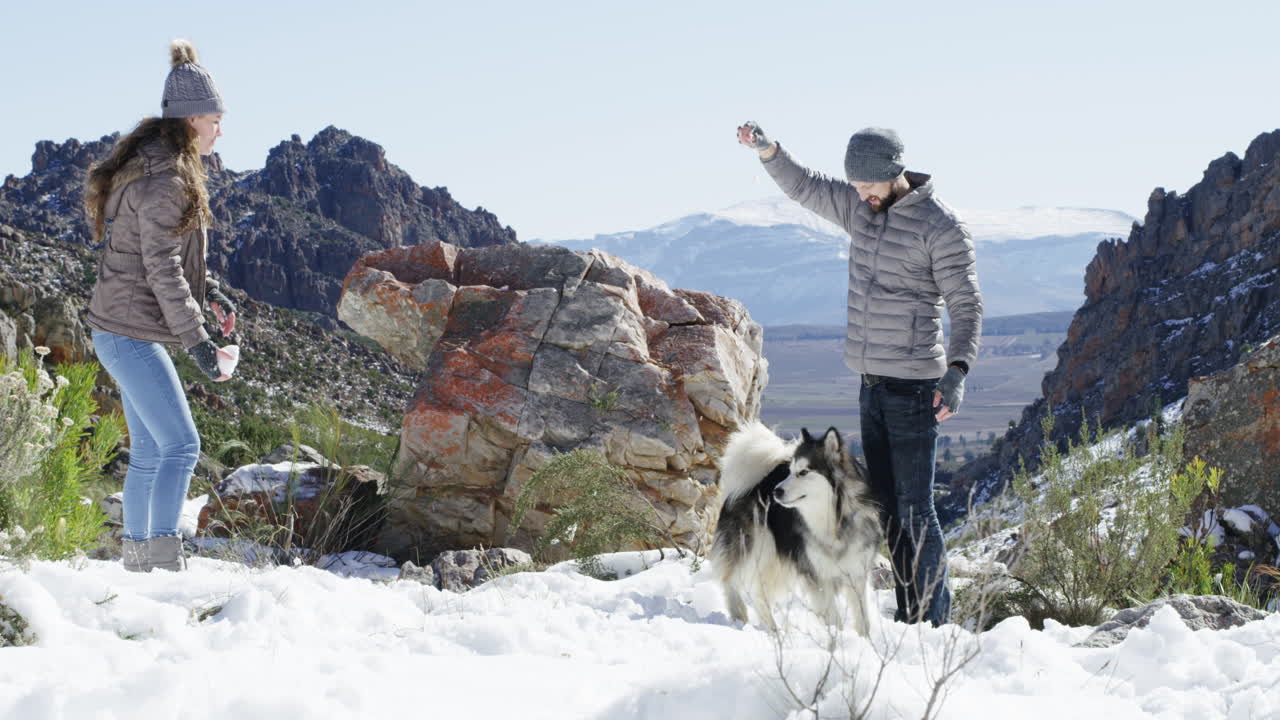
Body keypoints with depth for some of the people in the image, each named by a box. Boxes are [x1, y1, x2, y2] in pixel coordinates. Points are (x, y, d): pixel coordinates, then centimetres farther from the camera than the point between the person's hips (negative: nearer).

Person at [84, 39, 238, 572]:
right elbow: (162, 271, -22)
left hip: (123, 332, 10)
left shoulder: (153, 168, 14)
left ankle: (136, 558, 21)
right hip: (131, 333, -10)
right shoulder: (163, 180, -18)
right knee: (181, 445, -13)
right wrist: (198, 341, -21)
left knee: (149, 452, 14)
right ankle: (164, 556, -15)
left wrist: (208, 292, 14)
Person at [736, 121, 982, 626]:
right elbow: (803, 187, 20)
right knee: (887, 507, 10)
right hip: (871, 384, 8)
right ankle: (909, 613, 16)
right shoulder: (859, 207, 9)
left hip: (914, 385, -7)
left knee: (915, 509, -9)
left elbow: (966, 306, -14)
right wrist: (767, 150, 1)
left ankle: (933, 617, -2)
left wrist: (957, 370, -29)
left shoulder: (941, 227, -12)